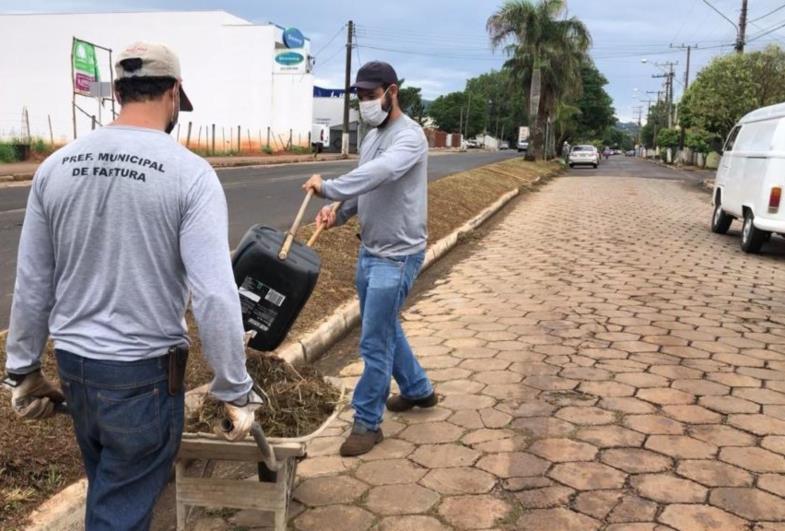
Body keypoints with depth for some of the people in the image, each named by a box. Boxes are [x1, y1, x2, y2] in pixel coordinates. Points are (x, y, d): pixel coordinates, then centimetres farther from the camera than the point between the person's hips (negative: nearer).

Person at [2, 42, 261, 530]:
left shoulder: (56, 166, 0)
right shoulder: (189, 172, -15)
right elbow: (215, 295, -21)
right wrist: (236, 392, -12)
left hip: (73, 364, 5)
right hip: (144, 371, -5)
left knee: (107, 491, 26)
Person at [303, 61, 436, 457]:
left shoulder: (409, 135, -17)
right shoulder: (372, 137, 12)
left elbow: (380, 173, -36)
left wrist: (327, 188, -33)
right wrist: (339, 214, -2)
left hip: (397, 256, -9)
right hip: (370, 250, 9)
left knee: (375, 343, -4)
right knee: (386, 329, 21)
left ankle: (367, 423, 11)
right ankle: (418, 390, 41)